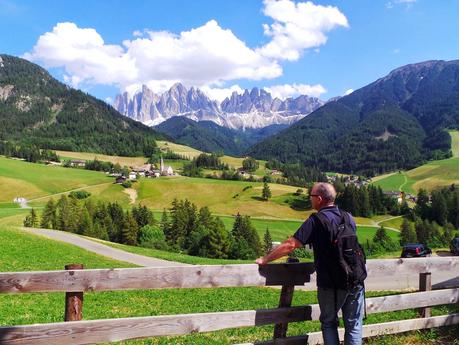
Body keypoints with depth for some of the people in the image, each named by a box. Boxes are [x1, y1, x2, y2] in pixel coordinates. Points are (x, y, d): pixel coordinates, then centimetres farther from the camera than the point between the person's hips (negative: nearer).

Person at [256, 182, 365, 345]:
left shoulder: (316, 221, -12)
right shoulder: (348, 218, 5)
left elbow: (290, 245, -17)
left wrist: (265, 259, -8)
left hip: (331, 284, -4)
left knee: (329, 323, 16)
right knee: (353, 324, 13)